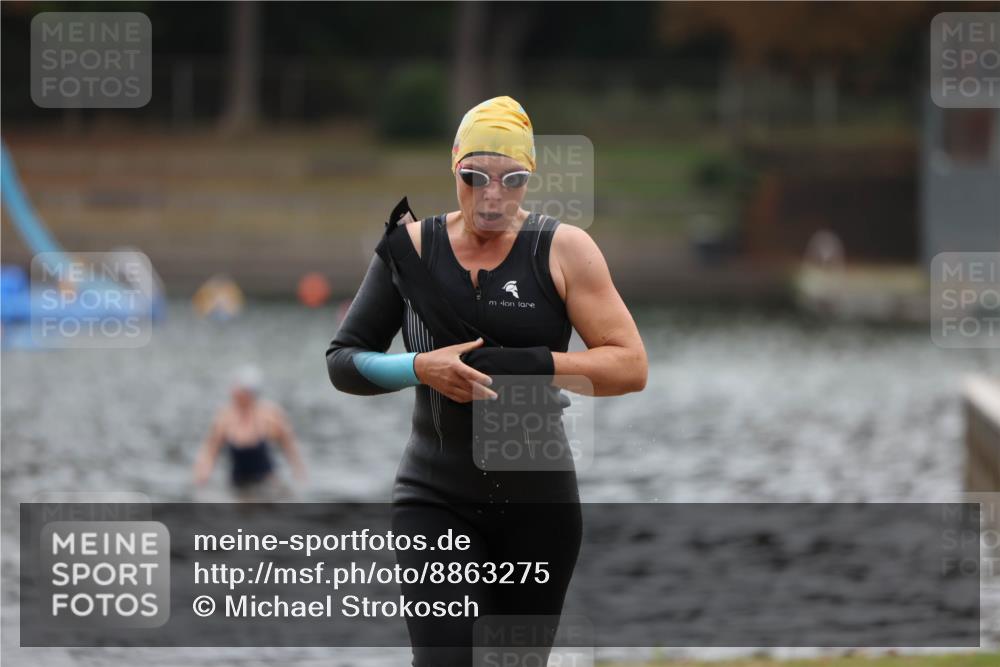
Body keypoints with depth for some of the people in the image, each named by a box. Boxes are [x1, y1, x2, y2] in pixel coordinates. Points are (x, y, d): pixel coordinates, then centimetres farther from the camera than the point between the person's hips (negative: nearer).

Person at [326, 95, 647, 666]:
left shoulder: (562, 249, -3)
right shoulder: (413, 246, 2)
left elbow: (630, 366, -7)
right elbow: (343, 360, 4)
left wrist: (530, 365, -20)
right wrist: (420, 368, -15)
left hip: (539, 505, 0)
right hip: (436, 503, 0)